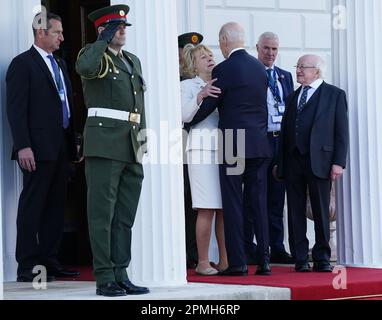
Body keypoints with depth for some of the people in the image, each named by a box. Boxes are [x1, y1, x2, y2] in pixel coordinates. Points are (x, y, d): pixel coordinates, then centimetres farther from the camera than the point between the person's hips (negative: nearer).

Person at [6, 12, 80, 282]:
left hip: (62, 147, 8)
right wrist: (23, 146, -19)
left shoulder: (60, 64, 19)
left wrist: (73, 141, 11)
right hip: (38, 147, -8)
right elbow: (16, 108, -11)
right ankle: (27, 267, -2)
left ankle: (50, 261, 14)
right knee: (32, 206, -5)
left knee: (56, 206, 9)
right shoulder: (23, 64, -5)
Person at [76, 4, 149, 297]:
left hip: (131, 148, 8)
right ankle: (105, 278, -5)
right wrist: (104, 40, -16)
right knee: (103, 213, -6)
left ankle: (121, 276, 14)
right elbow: (84, 67, -28)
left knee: (125, 217, 9)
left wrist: (144, 140, 18)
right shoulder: (95, 56, -2)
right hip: (105, 145, -7)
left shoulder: (133, 61, 20)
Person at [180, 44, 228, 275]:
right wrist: (200, 97, -19)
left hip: (225, 147, 5)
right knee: (207, 209, -8)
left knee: (226, 208, 4)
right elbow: (185, 116, -8)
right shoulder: (188, 86, 5)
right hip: (202, 147, -5)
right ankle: (203, 262, -3)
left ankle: (225, 261, 9)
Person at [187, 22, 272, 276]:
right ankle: (264, 261, 8)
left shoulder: (224, 70, -9)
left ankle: (237, 262, -3)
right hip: (260, 144, 6)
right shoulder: (259, 68, 11)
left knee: (233, 205, -2)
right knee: (259, 203, 8)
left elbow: (207, 106, -6)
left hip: (234, 146, -6)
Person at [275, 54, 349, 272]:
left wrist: (338, 162, -10)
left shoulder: (335, 95, 4)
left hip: (319, 161, -4)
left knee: (321, 212, 0)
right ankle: (301, 260, 8)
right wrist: (280, 162, 11)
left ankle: (322, 259, 8)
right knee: (296, 213, 3)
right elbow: (286, 131, 16)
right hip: (293, 161, 5)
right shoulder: (293, 97, 19)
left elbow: (341, 131, -2)